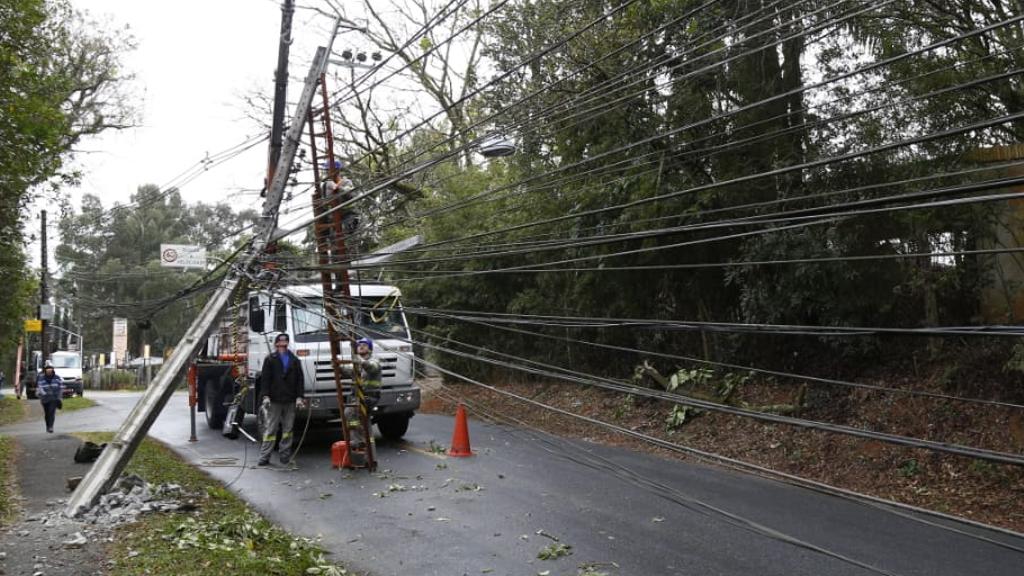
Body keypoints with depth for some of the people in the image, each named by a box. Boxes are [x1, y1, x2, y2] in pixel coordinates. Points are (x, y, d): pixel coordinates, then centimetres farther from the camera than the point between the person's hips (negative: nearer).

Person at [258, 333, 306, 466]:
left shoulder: (295, 360, 11)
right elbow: (265, 379, -1)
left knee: (288, 430, 6)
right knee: (270, 429, -2)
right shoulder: (270, 360, 4)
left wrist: (300, 397, -1)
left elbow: (300, 379, 8)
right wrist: (265, 396, -11)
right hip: (274, 400, -3)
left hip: (290, 401, 3)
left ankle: (285, 456, 14)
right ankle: (264, 457, 2)